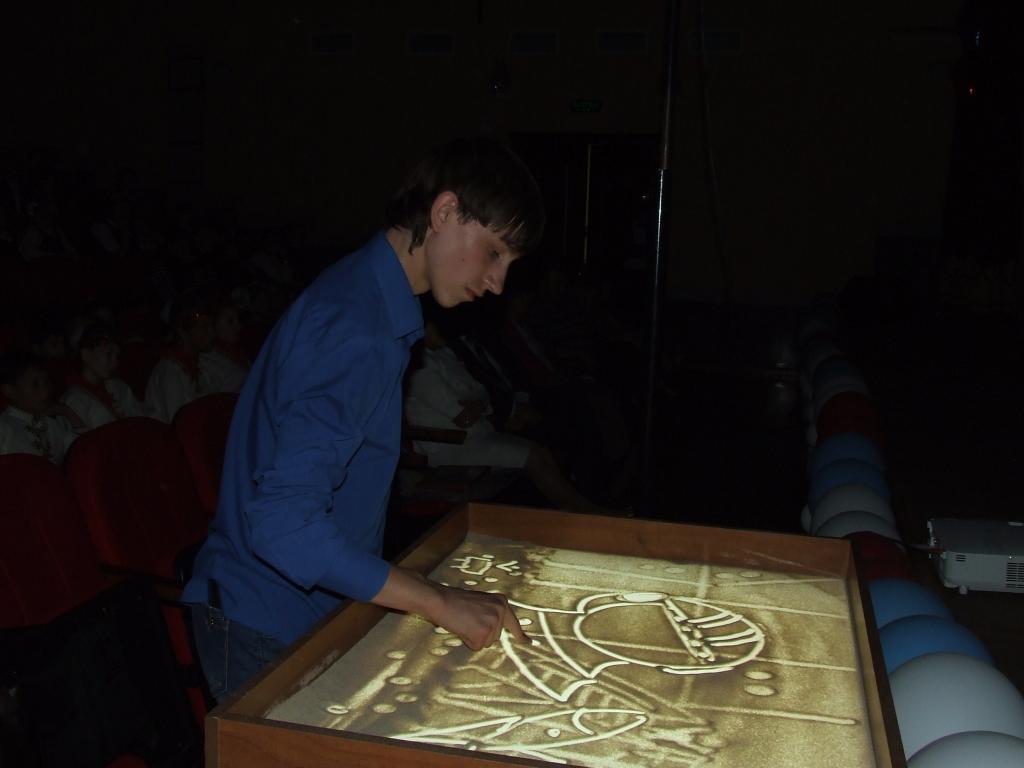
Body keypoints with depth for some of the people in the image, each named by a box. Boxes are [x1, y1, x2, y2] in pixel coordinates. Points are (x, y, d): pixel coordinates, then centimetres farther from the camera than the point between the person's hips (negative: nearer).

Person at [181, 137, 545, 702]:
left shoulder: (366, 297, 7)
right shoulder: (355, 329, -26)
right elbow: (282, 522, -33)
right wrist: (439, 602, -30)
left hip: (308, 612, 9)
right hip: (264, 631, -9)